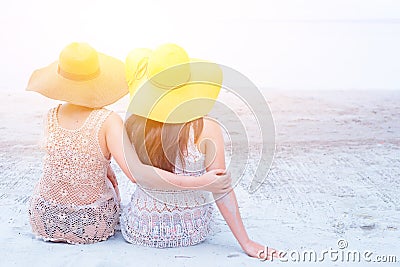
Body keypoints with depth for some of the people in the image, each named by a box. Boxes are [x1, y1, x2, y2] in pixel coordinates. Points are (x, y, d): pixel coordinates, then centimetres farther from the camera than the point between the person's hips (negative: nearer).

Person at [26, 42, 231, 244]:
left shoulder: (50, 117, -12)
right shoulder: (108, 121, -23)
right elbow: (135, 172, -35)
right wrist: (201, 183, -35)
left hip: (43, 224, 1)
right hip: (93, 228, -1)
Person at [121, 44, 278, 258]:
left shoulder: (134, 123, -17)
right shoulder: (206, 129, -23)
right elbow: (221, 191, -20)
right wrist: (247, 243, -12)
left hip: (139, 231, 2)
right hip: (191, 233, -1)